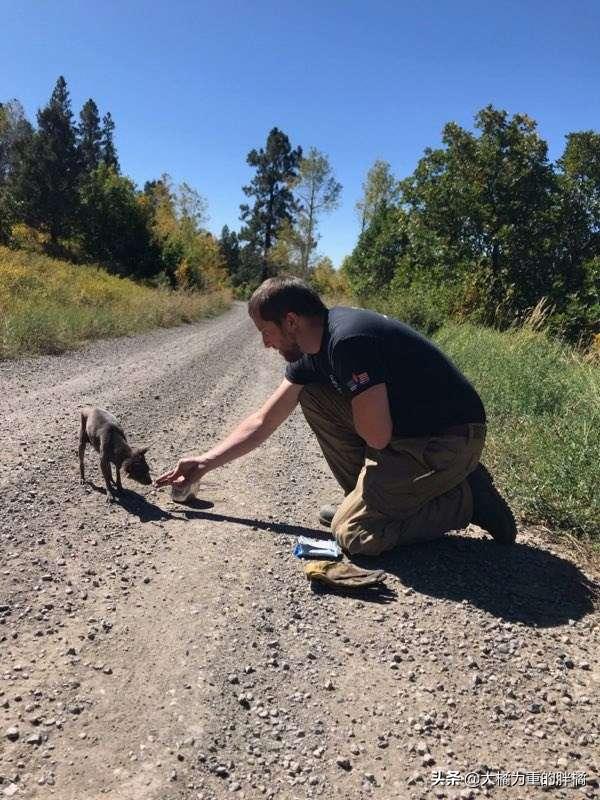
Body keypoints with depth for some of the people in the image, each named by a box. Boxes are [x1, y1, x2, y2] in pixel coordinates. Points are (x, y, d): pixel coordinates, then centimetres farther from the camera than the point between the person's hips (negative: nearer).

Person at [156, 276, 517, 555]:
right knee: (312, 395, 5)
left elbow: (377, 436, -25)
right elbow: (263, 421, 11)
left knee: (355, 532, -13)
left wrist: (356, 403, -3)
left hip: (449, 439, -9)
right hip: (406, 427, 9)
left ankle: (468, 498, 1)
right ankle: (365, 496, 11)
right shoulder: (311, 353, 4)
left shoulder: (348, 340, -26)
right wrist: (206, 462, 12)